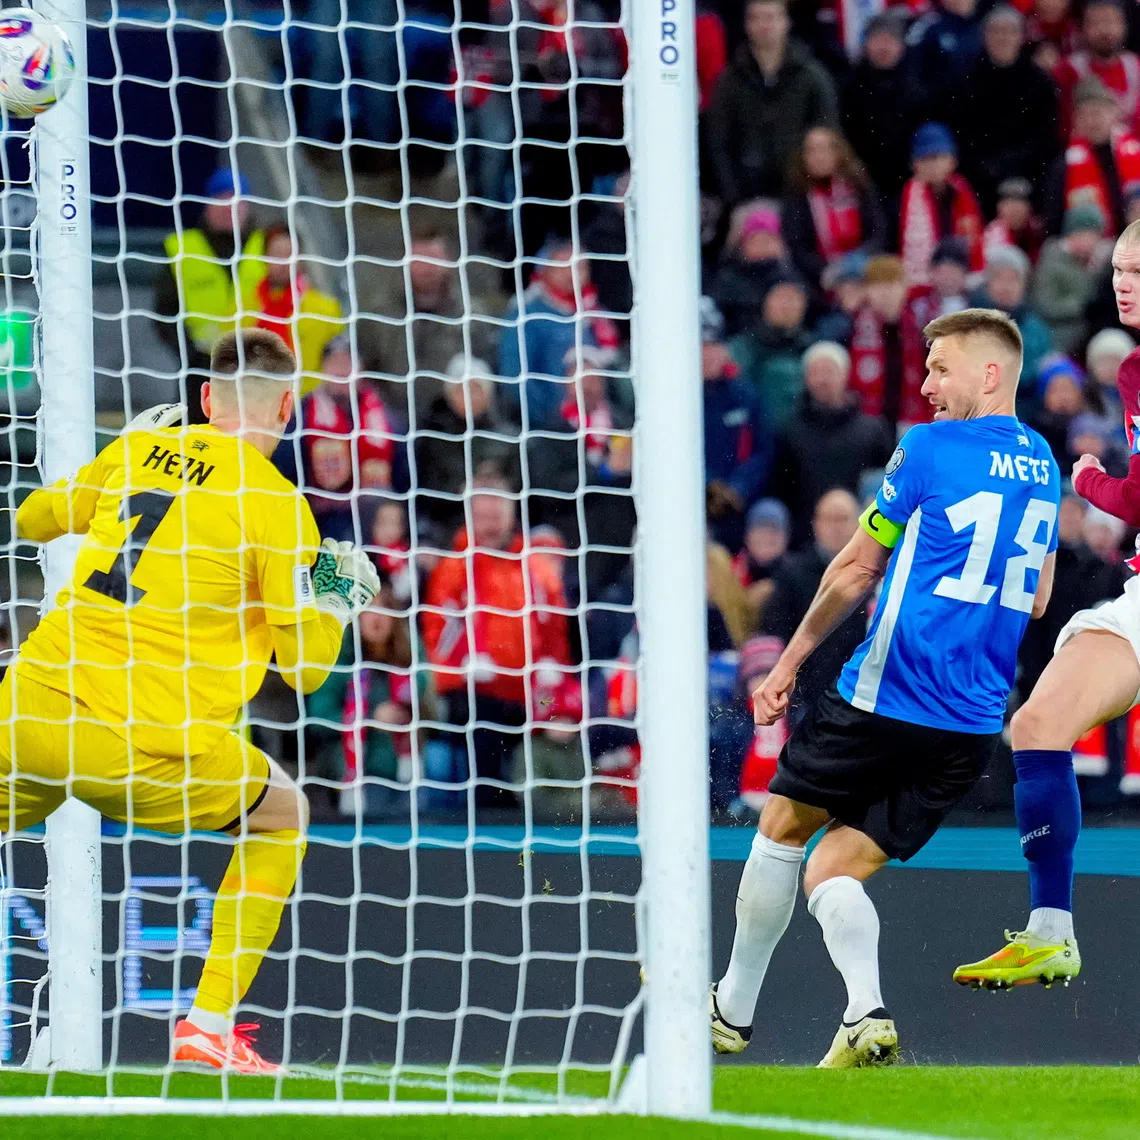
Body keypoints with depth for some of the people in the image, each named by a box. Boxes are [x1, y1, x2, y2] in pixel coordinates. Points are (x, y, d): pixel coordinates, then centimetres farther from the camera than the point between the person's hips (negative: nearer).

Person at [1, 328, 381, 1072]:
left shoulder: (136, 451, 13)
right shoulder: (275, 503, 0)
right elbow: (306, 668, 0)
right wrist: (341, 599, 19)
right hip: (149, 744, -4)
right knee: (284, 815, 20)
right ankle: (209, 1027, 12)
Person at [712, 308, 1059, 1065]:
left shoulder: (930, 449, -8)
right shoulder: (1042, 464, 12)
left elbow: (855, 573, -2)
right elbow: (1036, 600, 21)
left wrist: (790, 662, 8)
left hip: (885, 702, -6)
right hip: (975, 728, 6)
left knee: (785, 826, 17)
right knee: (833, 869, 9)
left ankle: (734, 1008, 26)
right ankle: (865, 1013, -15)